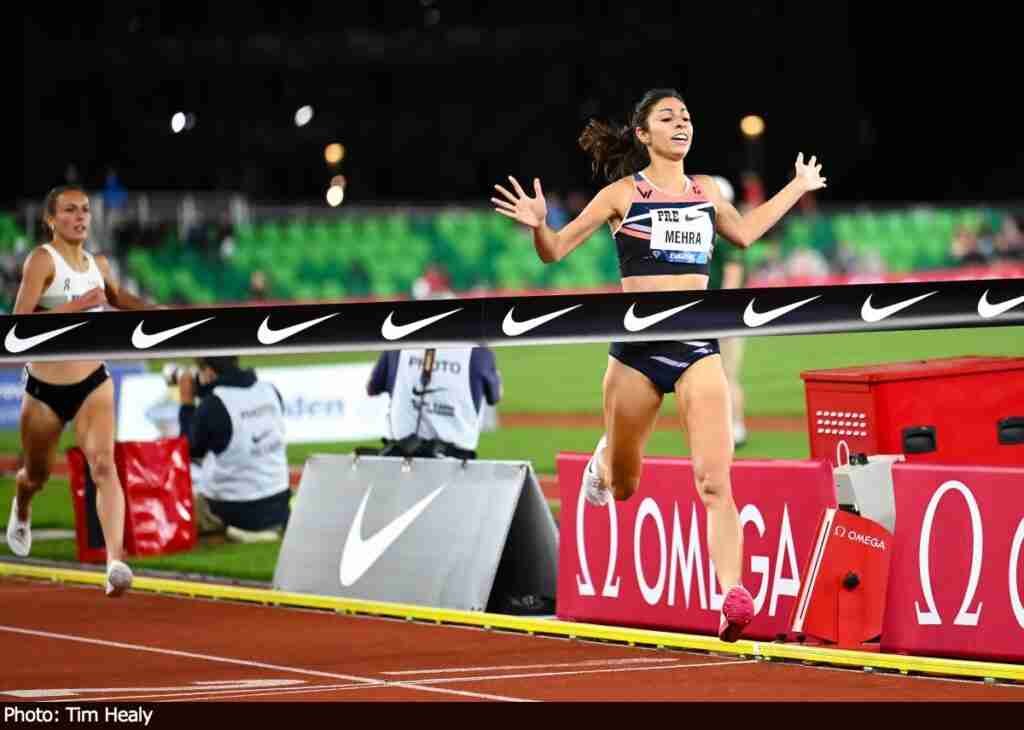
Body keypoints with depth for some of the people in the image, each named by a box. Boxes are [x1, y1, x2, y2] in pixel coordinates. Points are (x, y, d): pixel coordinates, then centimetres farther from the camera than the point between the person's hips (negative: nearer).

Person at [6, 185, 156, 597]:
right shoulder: (42, 260, -14)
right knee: (37, 476, 18)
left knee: (104, 466, -20)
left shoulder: (98, 264, 4)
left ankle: (116, 560, -31)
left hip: (93, 385, 2)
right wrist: (76, 305, -30)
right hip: (43, 391, -2)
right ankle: (21, 509, 55)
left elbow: (118, 297, 28)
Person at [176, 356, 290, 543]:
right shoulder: (269, 391, -2)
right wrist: (203, 388, 18)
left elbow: (191, 451, -3)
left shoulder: (212, 406, -19)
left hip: (233, 511, -7)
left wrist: (186, 403, 4)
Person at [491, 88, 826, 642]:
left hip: (698, 347, 2)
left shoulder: (705, 190, 11)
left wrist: (798, 188, 35)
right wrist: (537, 224, -20)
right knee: (622, 484, 14)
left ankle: (734, 597, -24)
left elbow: (743, 232, 32)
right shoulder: (623, 194, 0)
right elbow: (555, 250, 1)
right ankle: (601, 464, 53)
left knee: (715, 481, -16)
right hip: (637, 345, -1)